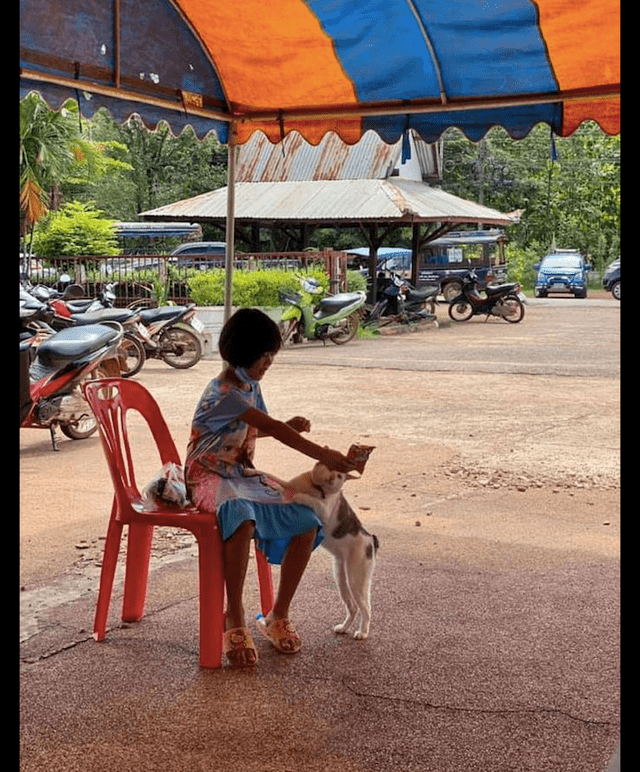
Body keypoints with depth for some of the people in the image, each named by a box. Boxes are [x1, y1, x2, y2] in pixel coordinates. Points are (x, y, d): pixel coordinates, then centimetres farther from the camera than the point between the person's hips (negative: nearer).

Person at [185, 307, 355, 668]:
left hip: (244, 475, 8)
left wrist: (288, 426, 5)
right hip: (211, 478, -8)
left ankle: (279, 616, -1)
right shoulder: (222, 392, -20)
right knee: (243, 520, -42)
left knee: (307, 523, -13)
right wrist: (323, 455, -23)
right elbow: (272, 428, -24)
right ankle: (235, 619, -25)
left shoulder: (251, 385, 9)